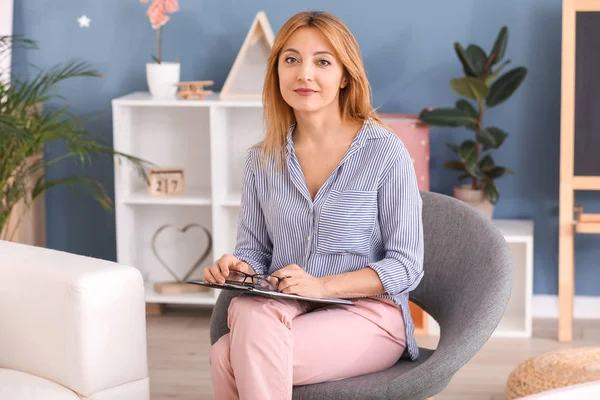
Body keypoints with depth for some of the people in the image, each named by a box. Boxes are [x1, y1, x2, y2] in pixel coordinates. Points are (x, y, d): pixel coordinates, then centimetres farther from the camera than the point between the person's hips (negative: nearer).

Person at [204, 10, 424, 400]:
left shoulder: (385, 152, -5)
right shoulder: (262, 159, 10)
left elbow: (406, 265, -6)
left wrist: (323, 285, -20)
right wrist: (239, 269, -9)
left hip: (367, 314, -4)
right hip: (283, 310, 4)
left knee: (228, 360, -31)